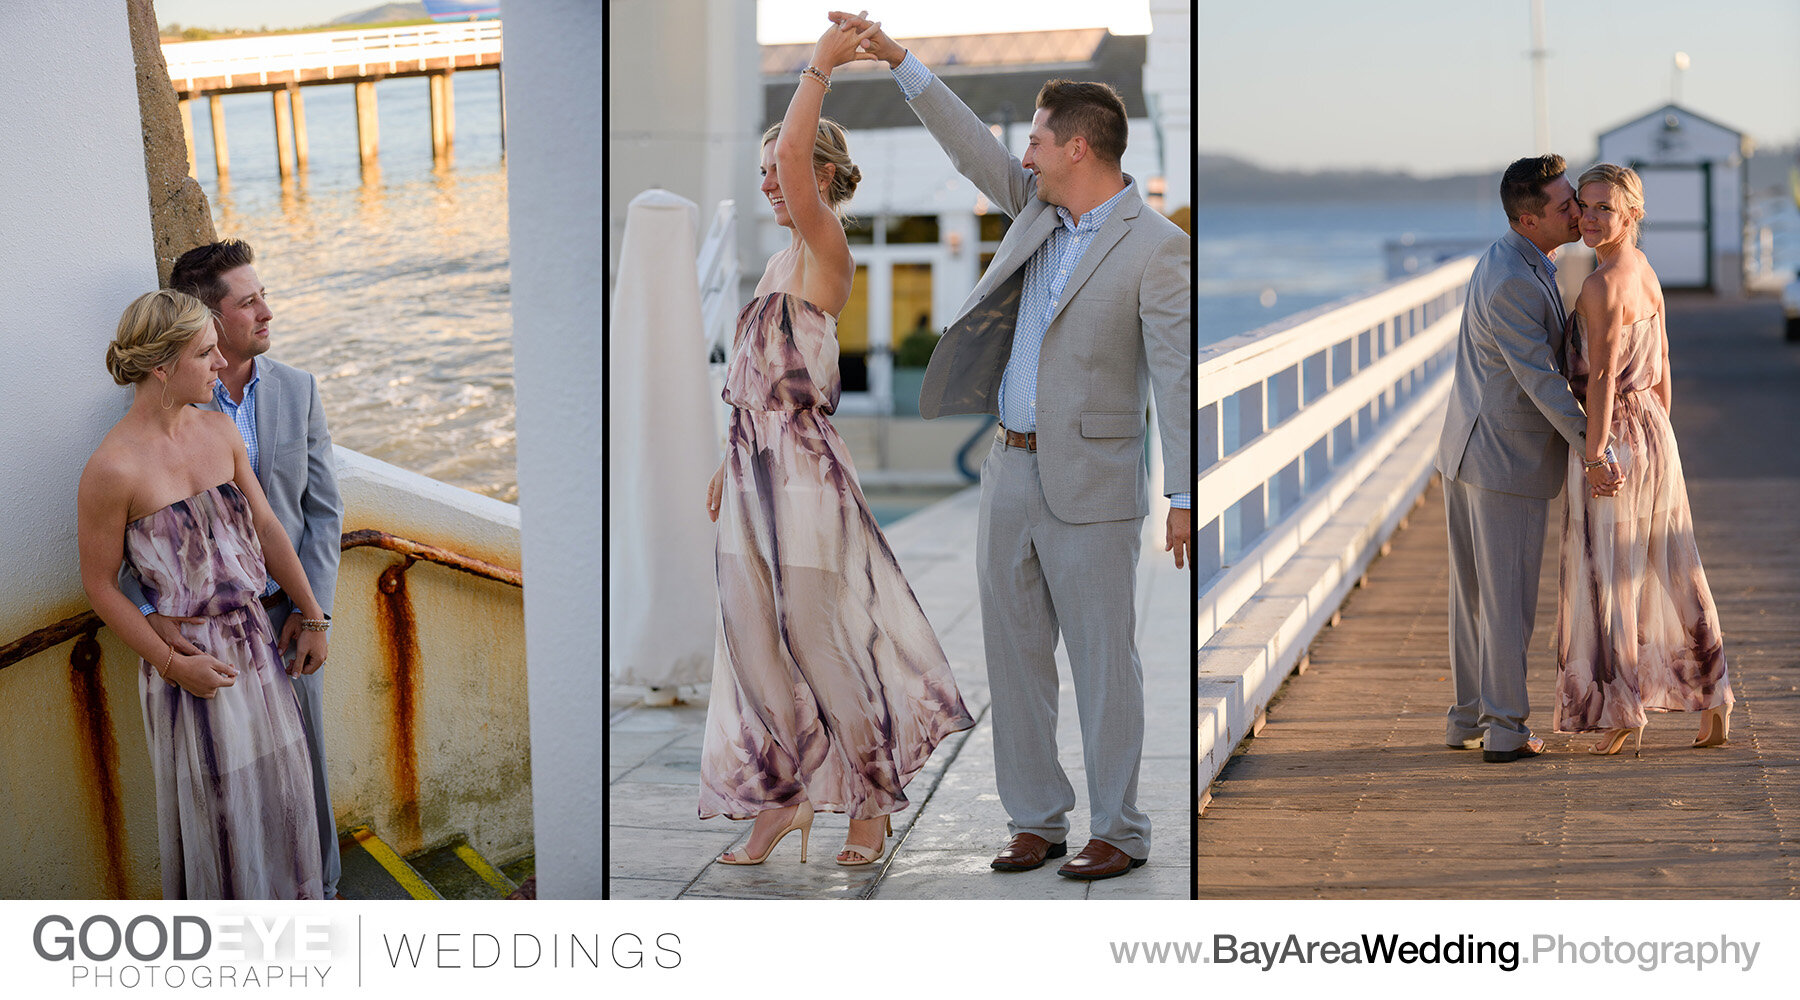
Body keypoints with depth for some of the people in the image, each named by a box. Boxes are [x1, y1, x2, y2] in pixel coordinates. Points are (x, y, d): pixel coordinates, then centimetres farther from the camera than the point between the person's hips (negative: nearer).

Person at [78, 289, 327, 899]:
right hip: (188, 655, -6)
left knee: (278, 790, 18)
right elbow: (100, 583, -12)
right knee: (212, 806, 8)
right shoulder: (113, 468, -20)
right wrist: (172, 662, -14)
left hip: (253, 639, 6)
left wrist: (313, 618, 11)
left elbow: (266, 528, 8)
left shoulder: (218, 430, 0)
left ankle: (282, 909, 39)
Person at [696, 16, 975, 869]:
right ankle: (779, 799, 22)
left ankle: (873, 805, 15)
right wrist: (730, 463, 21)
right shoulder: (782, 260, 15)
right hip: (755, 470, 8)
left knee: (823, 644, 1)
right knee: (757, 643, 10)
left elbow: (795, 157, -28)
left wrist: (821, 65, -19)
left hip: (802, 471, -8)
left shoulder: (825, 248, -11)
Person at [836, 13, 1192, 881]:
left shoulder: (1155, 247, -12)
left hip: (1090, 485, -7)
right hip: (1010, 472, 7)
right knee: (1013, 655, 10)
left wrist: (1183, 497, -19)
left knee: (1102, 661, -1)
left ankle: (1119, 832, 9)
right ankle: (1035, 819, 19)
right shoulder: (1040, 208, 9)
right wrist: (897, 60, 11)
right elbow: (973, 149, 17)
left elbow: (1177, 375, -15)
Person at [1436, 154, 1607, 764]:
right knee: (1508, 598, -1)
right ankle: (1505, 731, 5)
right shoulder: (1512, 283, -23)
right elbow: (1540, 379, -22)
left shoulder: (1515, 260, 10)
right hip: (1509, 460, -10)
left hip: (1467, 450, 10)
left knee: (1474, 593, 14)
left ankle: (1469, 719, 22)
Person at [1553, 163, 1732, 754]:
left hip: (1613, 439, -9)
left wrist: (1595, 456, -24)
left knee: (1605, 577, 2)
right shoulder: (1645, 273, 9)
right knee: (1672, 572, 14)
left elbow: (1602, 378, -24)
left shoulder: (1603, 285, -19)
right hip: (1653, 430, 9)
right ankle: (1712, 701, 18)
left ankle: (1621, 712, 8)